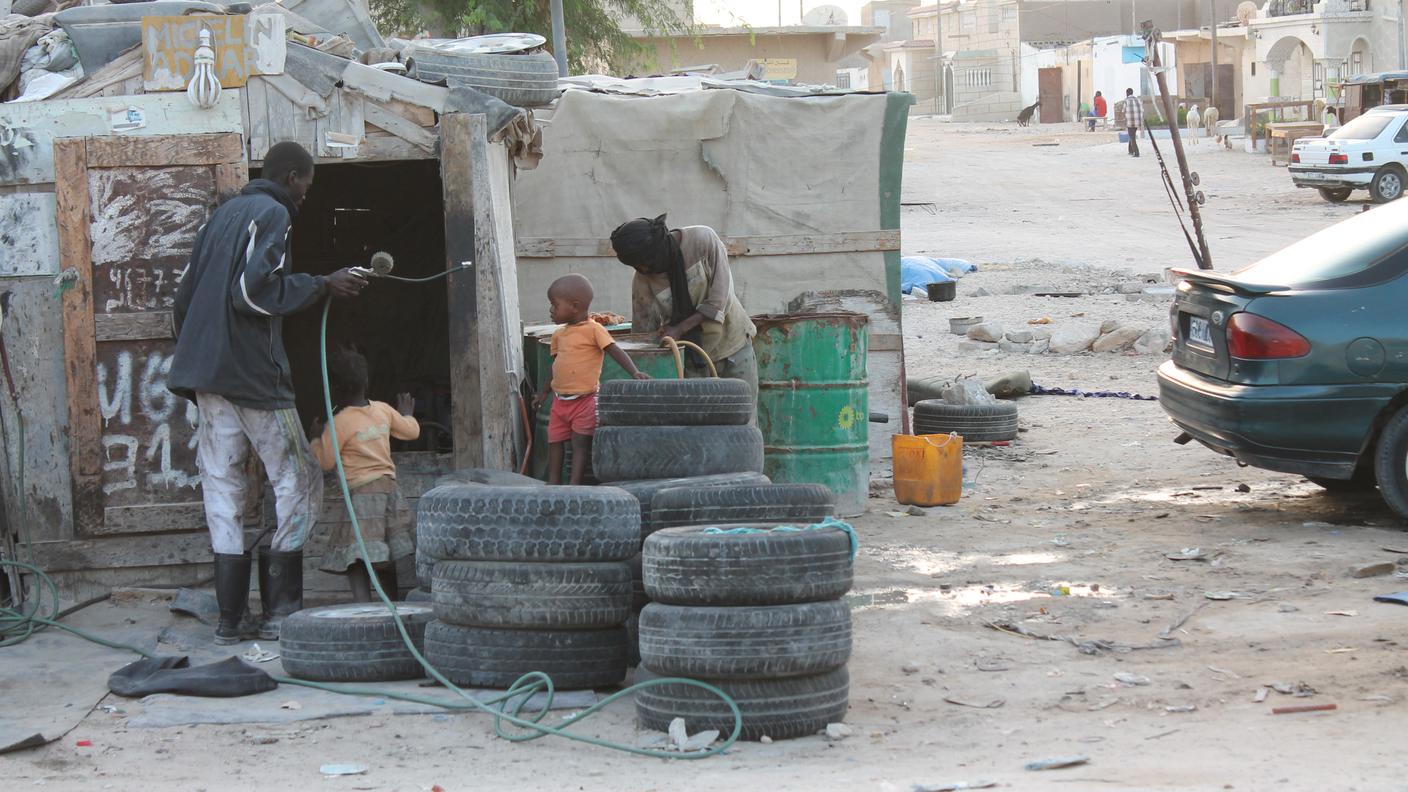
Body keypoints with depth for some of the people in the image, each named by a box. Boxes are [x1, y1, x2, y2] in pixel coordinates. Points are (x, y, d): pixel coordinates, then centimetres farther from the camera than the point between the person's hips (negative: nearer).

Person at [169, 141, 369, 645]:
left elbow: (184, 297, 22)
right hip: (253, 374, -8)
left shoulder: (224, 214, 20)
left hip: (206, 374, 8)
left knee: (223, 491, 7)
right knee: (299, 485, 0)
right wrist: (322, 285, -11)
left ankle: (230, 618, 3)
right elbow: (253, 291, -19)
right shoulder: (272, 214, -5)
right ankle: (279, 611, -5)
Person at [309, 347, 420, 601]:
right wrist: (406, 414, 42)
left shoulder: (340, 423, -11)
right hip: (390, 488, 7)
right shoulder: (384, 411, 7)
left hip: (361, 493, -7)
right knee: (385, 556, 21)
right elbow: (412, 431, 21)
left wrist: (317, 438, 13)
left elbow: (326, 461, -4)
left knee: (355, 558, -11)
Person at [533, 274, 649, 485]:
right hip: (560, 399, 7)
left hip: (584, 399, -7)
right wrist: (544, 392, 26)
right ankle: (553, 486, 16)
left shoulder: (593, 329, -9)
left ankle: (575, 487, -7)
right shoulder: (559, 335, 13)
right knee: (554, 442, 8)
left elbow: (615, 351, -14)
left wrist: (635, 372, -27)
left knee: (580, 443, -5)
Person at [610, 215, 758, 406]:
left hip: (732, 341, 0)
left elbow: (718, 300, -19)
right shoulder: (642, 280, -14)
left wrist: (679, 329, -24)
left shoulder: (703, 239, -19)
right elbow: (644, 331, -8)